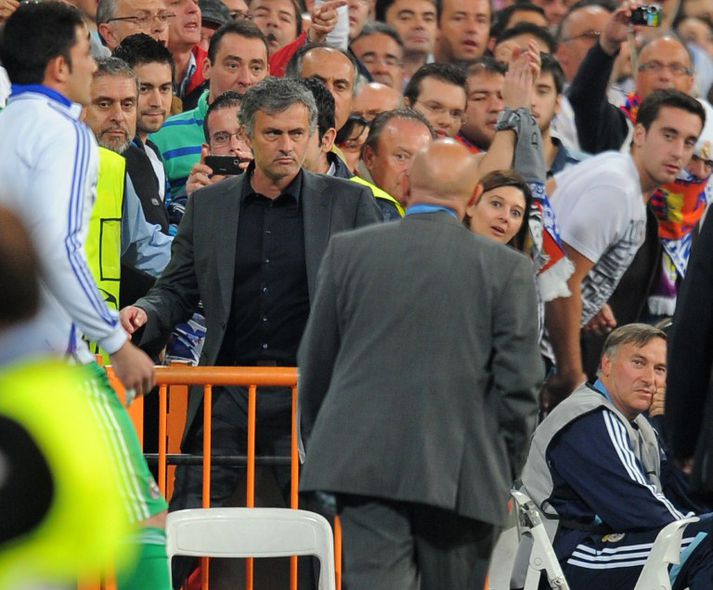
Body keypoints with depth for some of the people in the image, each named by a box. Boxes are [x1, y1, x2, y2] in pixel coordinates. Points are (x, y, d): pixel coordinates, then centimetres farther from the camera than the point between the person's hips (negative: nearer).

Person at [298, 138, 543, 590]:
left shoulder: (348, 251, 5)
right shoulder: (506, 269, -1)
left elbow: (314, 365, 11)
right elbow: (519, 383, -2)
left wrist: (319, 448, 23)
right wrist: (504, 469, 10)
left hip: (364, 464, 1)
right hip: (460, 473, 0)